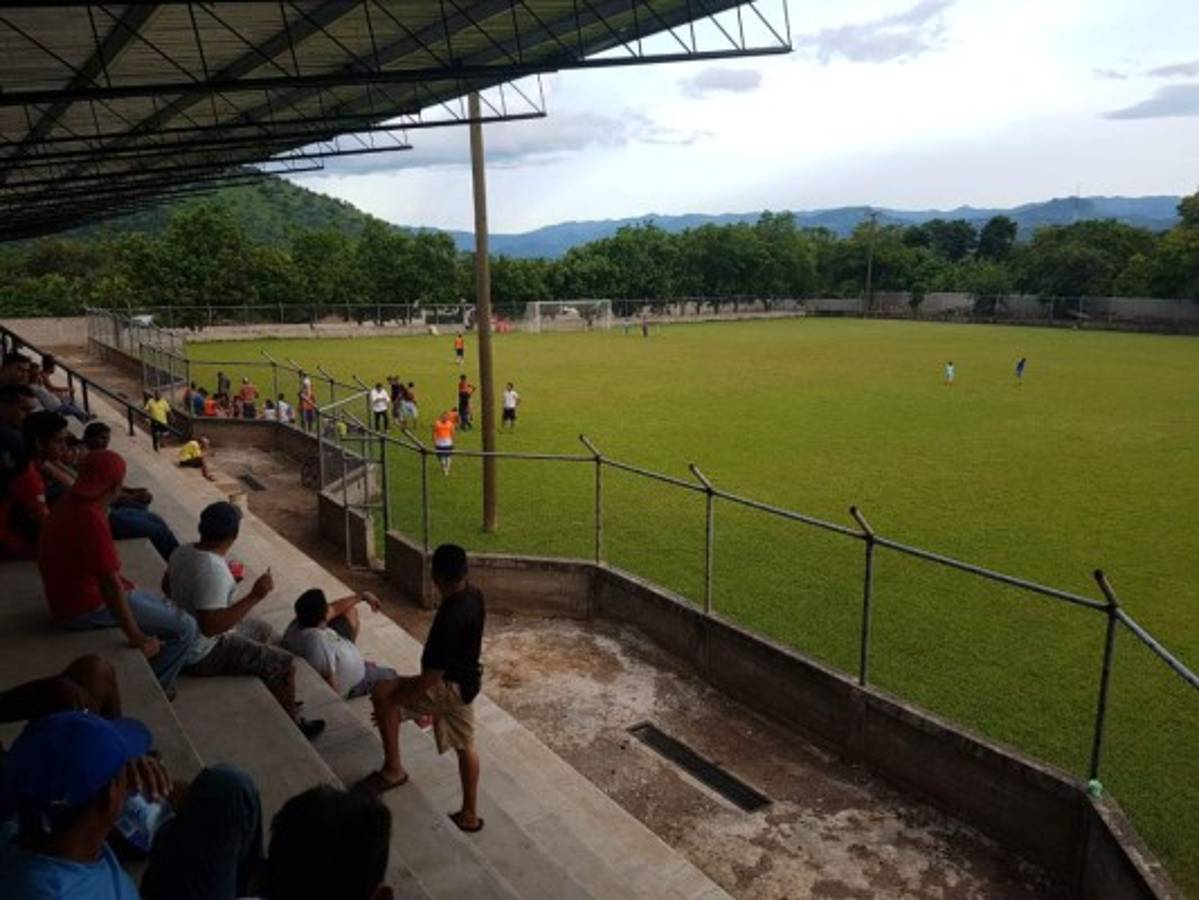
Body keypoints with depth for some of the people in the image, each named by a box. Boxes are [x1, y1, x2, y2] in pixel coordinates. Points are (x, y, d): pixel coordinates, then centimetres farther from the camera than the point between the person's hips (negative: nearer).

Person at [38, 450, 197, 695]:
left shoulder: (71, 504, 3)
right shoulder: (91, 520, -28)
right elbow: (111, 584, -29)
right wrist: (135, 637, -25)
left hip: (76, 593, 11)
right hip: (87, 608, -11)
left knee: (164, 609, 24)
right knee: (184, 628, -9)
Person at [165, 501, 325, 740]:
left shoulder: (183, 551, -5)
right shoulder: (213, 571, -33)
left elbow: (167, 588, 14)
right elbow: (211, 626, -36)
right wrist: (254, 597, -31)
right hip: (202, 656, -10)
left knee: (265, 632, 24)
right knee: (284, 664, -8)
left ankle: (281, 702, 39)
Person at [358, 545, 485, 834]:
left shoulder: (450, 616, -32)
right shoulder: (473, 596, -4)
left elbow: (432, 675, -30)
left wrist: (396, 701, -21)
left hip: (451, 686, -10)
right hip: (467, 681, 10)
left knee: (382, 693, -13)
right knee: (464, 745, 21)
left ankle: (393, 769, -1)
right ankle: (469, 814, 34)